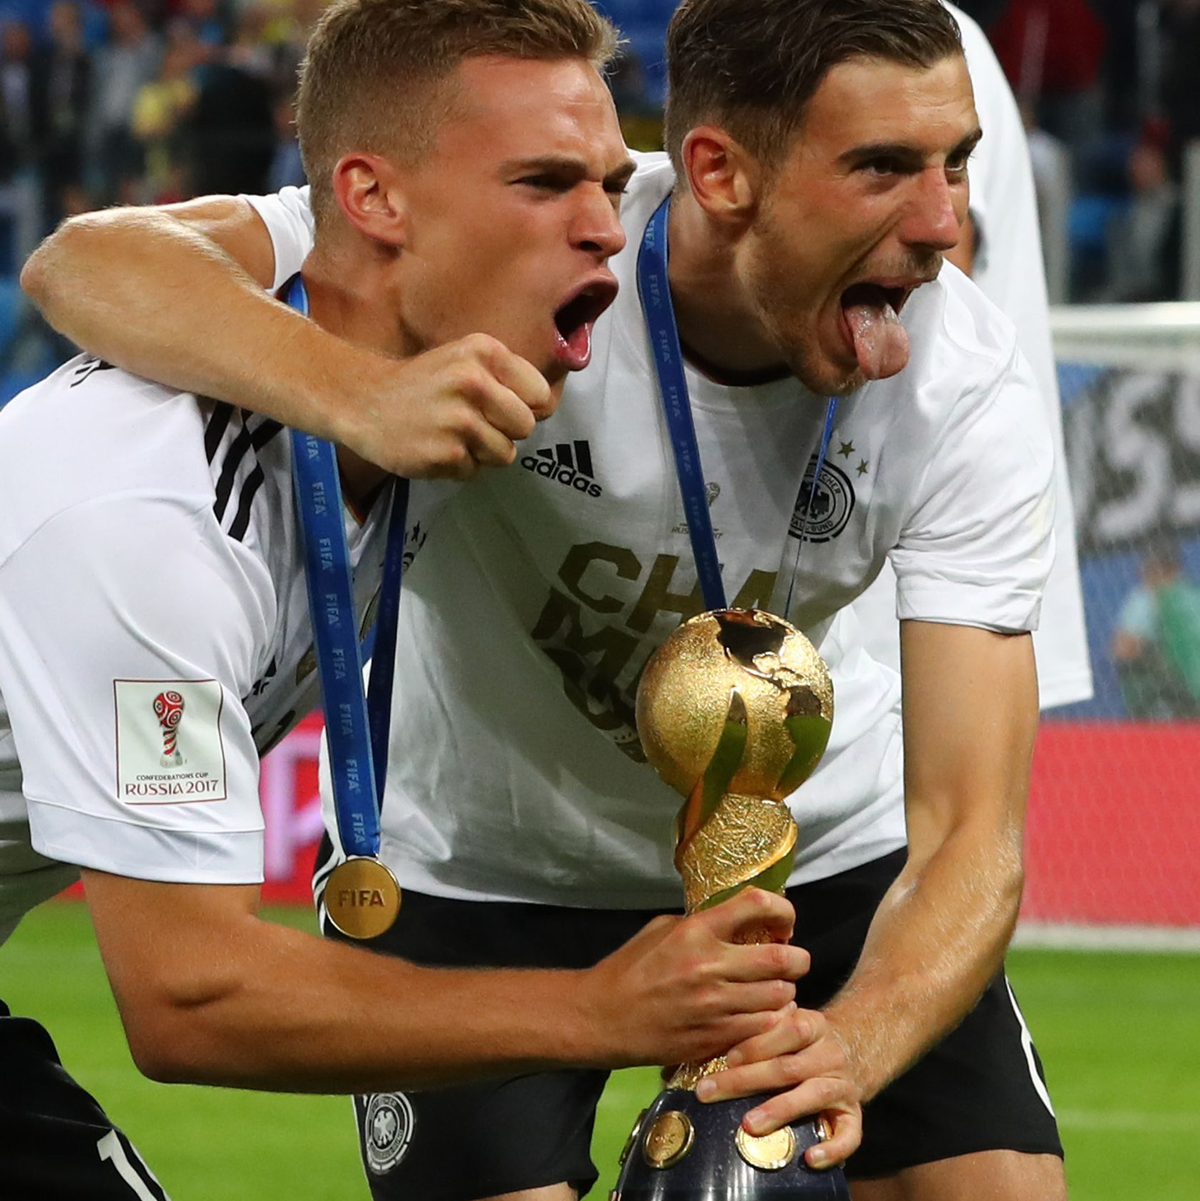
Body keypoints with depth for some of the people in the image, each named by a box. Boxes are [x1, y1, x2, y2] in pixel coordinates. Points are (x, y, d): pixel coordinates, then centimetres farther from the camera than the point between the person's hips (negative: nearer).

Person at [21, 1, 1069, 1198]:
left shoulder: (968, 389, -24)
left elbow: (970, 834, -28)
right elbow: (84, 261, -40)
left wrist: (853, 1045, -50)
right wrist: (361, 394, -59)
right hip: (477, 865, -2)